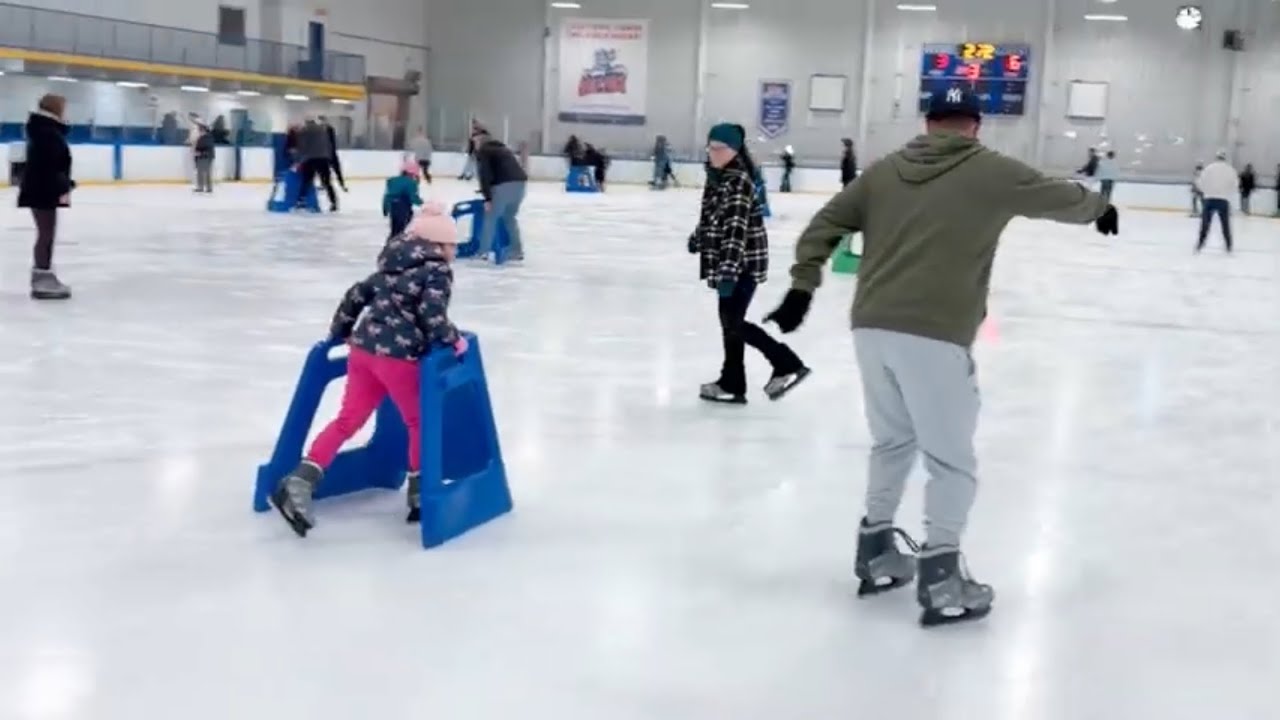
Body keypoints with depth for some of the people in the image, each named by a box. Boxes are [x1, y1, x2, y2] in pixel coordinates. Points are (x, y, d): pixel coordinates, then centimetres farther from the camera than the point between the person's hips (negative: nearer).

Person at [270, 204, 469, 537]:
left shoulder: (393, 268, 19)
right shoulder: (437, 272, -4)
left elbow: (357, 294, 20)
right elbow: (431, 314, -17)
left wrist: (339, 331, 30)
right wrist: (454, 340, -1)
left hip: (363, 347, 7)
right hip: (397, 356, -7)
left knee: (347, 420, 8)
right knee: (420, 422, 12)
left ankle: (299, 482, -3)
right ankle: (419, 494, 19)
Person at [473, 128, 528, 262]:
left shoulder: (483, 151, 9)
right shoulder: (502, 148, 32)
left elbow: (485, 175, -3)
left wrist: (487, 198, -6)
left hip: (505, 185, -7)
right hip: (520, 181, 7)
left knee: (491, 217, 4)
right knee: (510, 217, 22)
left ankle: (483, 251, 3)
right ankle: (517, 250, 20)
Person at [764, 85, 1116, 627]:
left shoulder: (885, 170, 14)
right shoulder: (993, 173, 4)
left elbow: (825, 225, 10)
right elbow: (1060, 197, 18)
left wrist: (801, 288, 12)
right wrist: (1100, 208, 38)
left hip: (872, 327, 5)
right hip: (934, 335, -5)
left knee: (892, 441, 23)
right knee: (951, 459, 7)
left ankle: (877, 552, 31)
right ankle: (939, 578, 8)